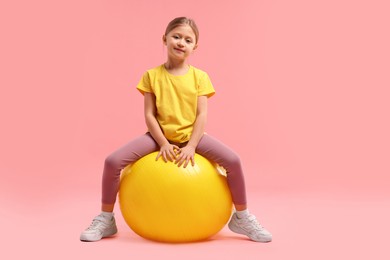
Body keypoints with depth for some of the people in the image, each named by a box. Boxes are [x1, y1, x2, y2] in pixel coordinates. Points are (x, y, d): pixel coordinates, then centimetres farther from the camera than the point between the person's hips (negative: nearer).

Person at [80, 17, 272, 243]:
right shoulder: (152, 75, -1)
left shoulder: (200, 76, 0)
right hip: (160, 135, 0)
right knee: (112, 161, -19)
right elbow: (149, 115, -4)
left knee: (233, 160, -23)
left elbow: (202, 115, -7)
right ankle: (106, 219, 4)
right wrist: (164, 143, -16)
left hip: (192, 135, 0)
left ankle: (242, 218, 1)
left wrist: (191, 146, -19)